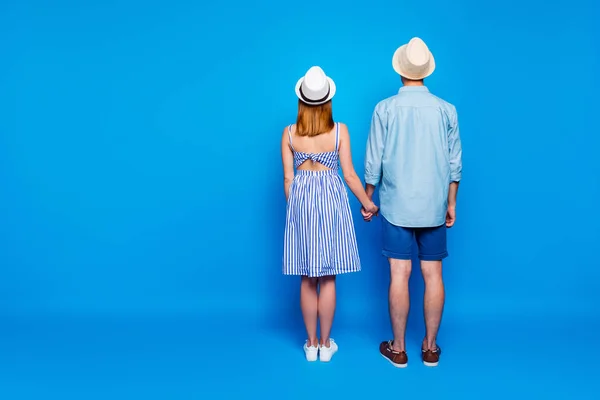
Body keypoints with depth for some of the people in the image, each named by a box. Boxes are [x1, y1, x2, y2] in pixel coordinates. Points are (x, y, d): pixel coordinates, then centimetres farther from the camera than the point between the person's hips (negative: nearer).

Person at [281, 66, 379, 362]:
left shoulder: (289, 133, -1)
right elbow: (349, 175, -4)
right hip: (331, 199, -1)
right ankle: (325, 344, 16)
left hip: (300, 200, 2)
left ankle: (311, 344, 19)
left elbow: (288, 178, 1)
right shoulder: (340, 130, -6)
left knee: (307, 279, 10)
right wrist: (367, 203, 9)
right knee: (328, 278, 7)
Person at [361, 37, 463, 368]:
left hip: (397, 206, -2)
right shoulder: (446, 109, -1)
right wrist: (451, 204, 14)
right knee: (433, 275, 9)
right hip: (433, 207, 2)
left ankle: (398, 348, 14)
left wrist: (367, 200, 9)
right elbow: (455, 163, 3)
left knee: (399, 276, 3)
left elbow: (373, 162, -4)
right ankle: (430, 347, 19)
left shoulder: (385, 108, -6)